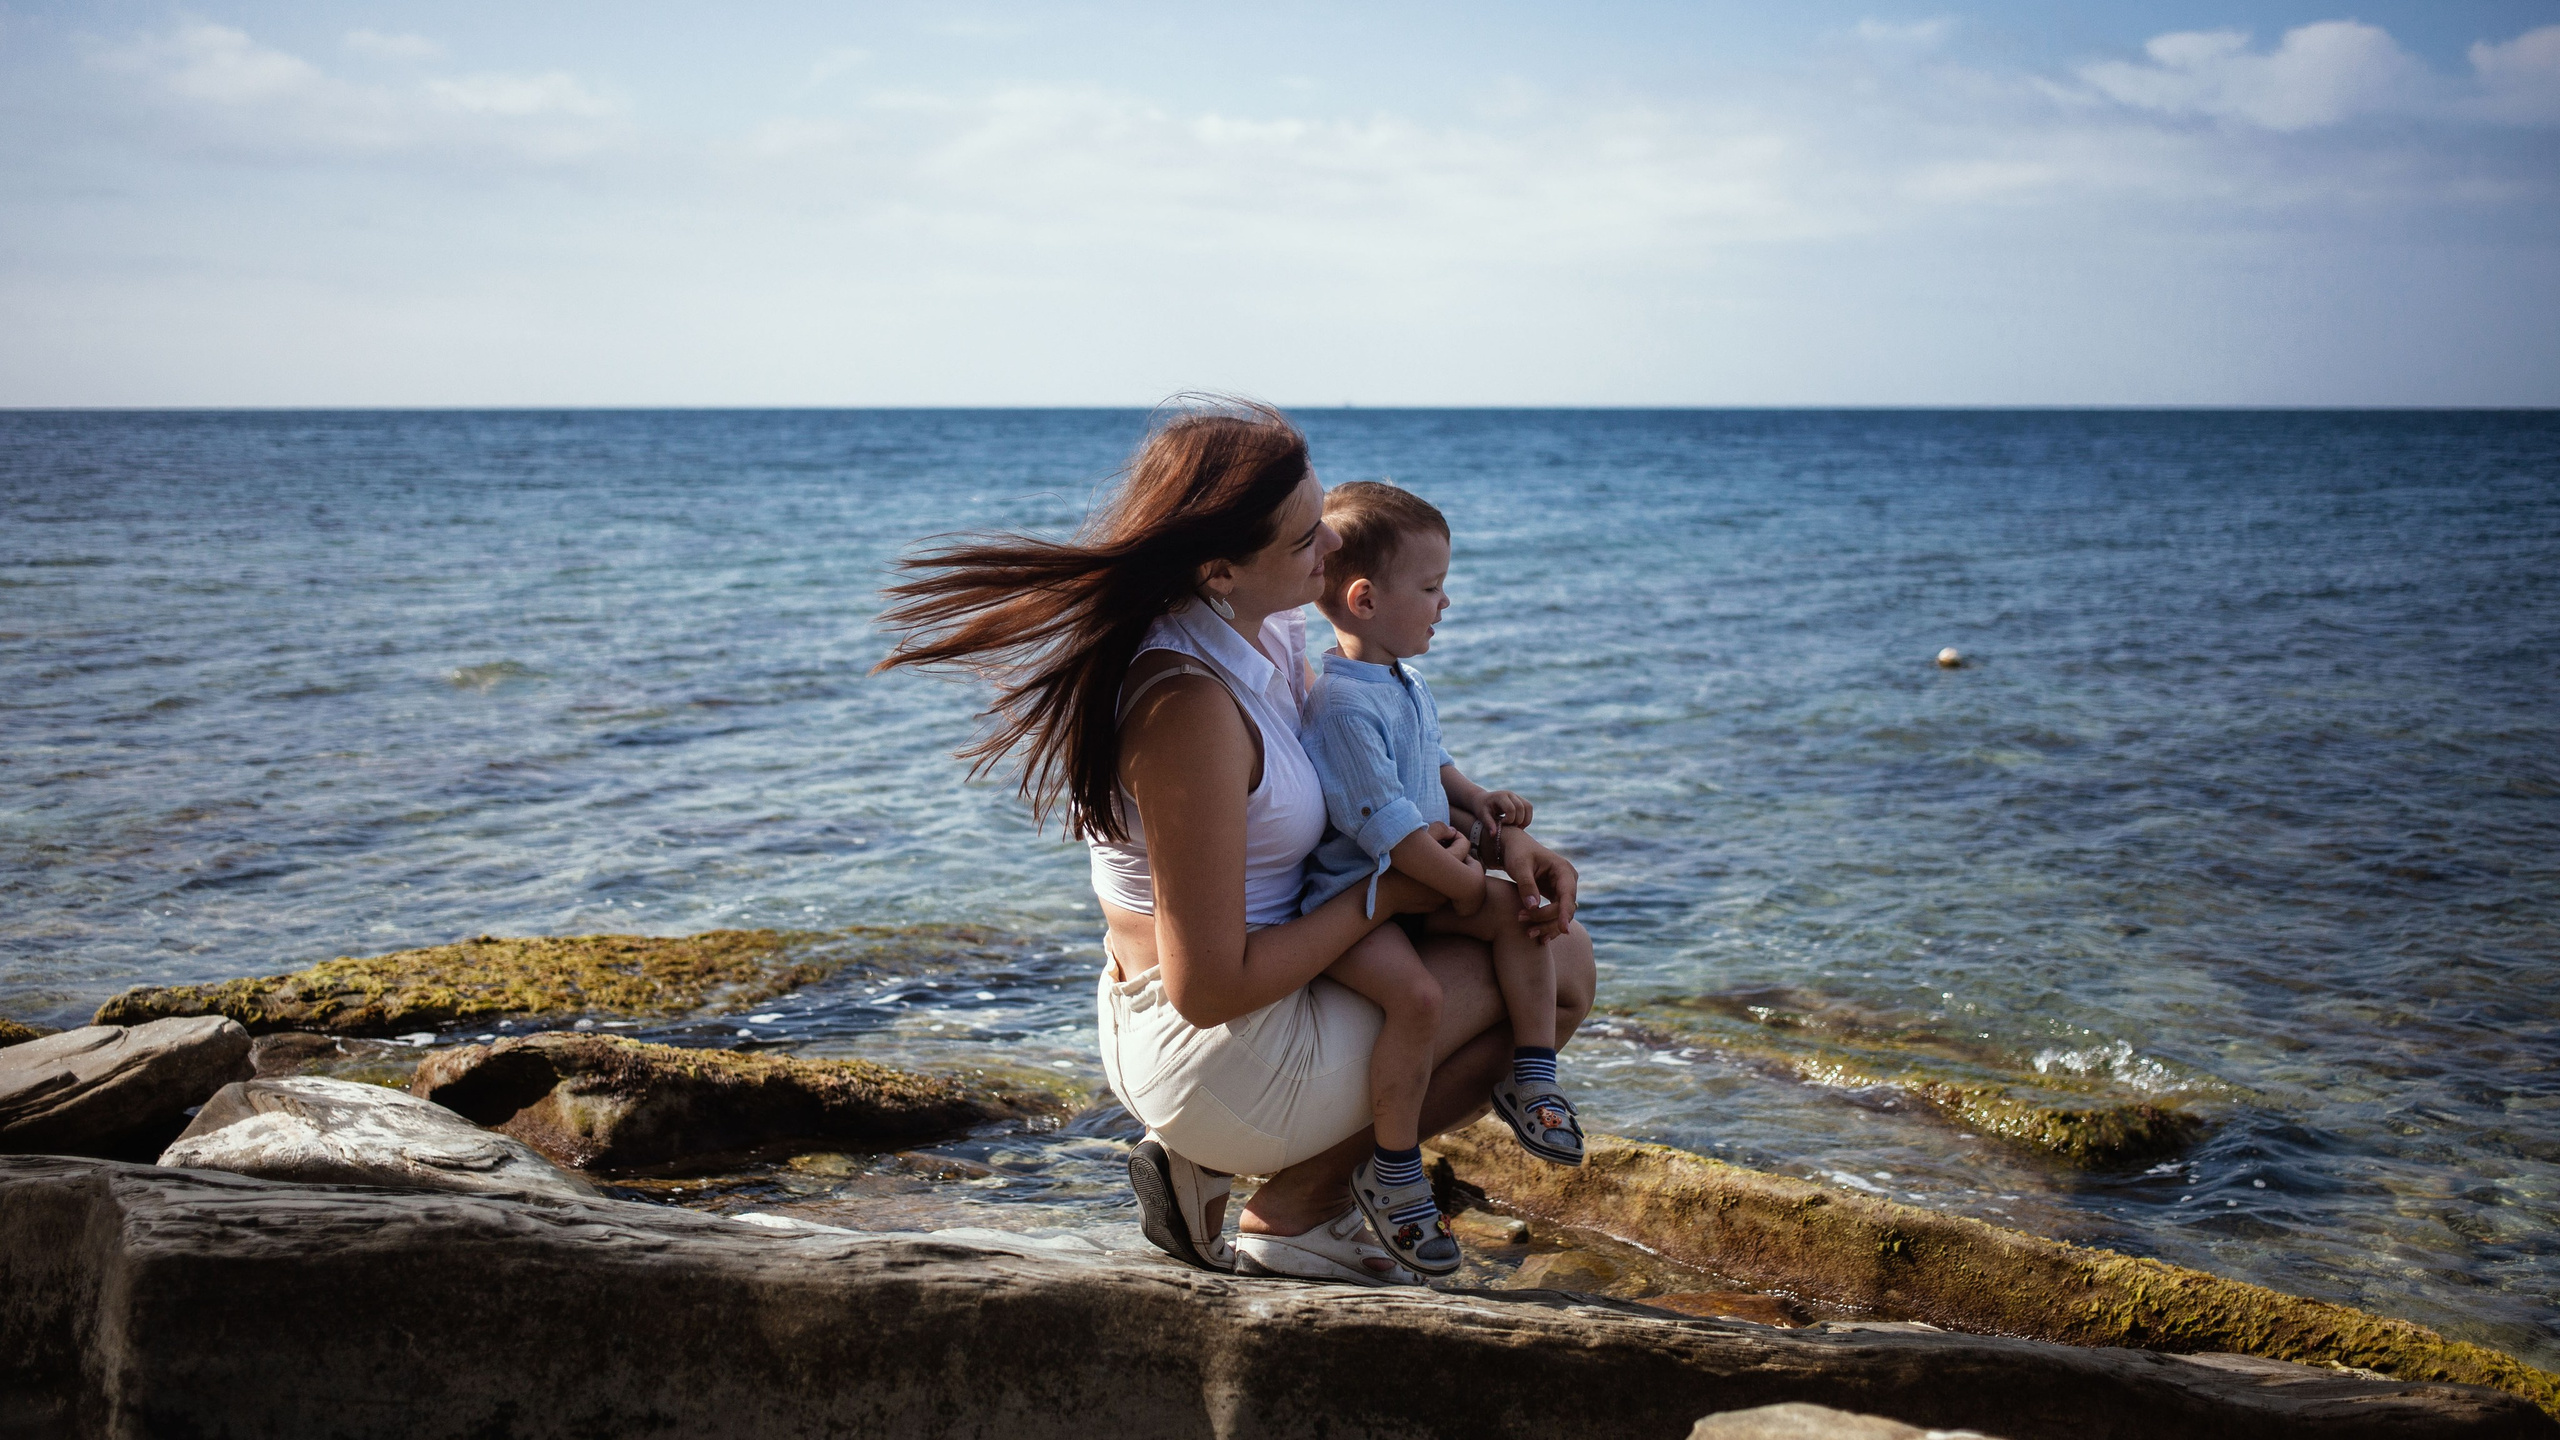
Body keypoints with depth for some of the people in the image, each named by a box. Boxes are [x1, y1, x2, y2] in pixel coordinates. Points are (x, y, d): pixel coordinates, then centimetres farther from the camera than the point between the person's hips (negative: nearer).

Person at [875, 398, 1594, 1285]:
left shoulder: (1267, 636, 1)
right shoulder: (1189, 704, -28)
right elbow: (1208, 987, -26)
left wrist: (1500, 838, 0)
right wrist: (1386, 894, -15)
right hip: (1221, 1054, -9)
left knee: (1562, 954, 16)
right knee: (1546, 973, -3)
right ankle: (1292, 1214, 6)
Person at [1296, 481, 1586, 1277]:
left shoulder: (1405, 682, 10)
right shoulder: (1340, 705, -24)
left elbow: (1432, 758, 29)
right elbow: (1391, 826, -25)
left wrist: (1476, 796, 10)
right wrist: (1465, 886, -16)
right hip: (1346, 897, -10)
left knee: (1520, 914, -4)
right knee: (1417, 994, -29)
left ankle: (1532, 1081, 3)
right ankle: (1391, 1172, -14)